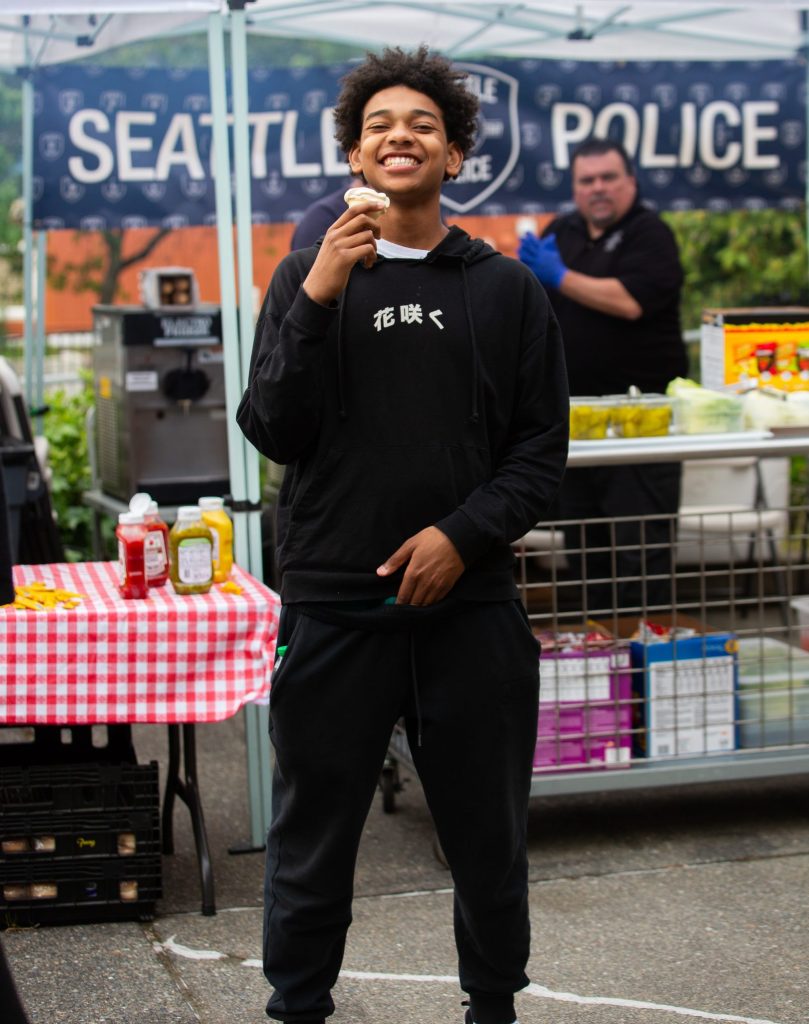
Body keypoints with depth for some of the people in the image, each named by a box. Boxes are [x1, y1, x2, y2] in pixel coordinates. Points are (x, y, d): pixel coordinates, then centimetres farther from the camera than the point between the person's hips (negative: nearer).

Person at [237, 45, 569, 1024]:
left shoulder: (506, 289, 7)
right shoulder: (308, 275, 5)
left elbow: (541, 448, 5)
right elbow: (273, 433, -3)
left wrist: (463, 534, -10)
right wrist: (316, 301, -14)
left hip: (471, 605, 1)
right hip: (333, 604, -1)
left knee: (488, 839, 12)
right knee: (312, 841, 6)